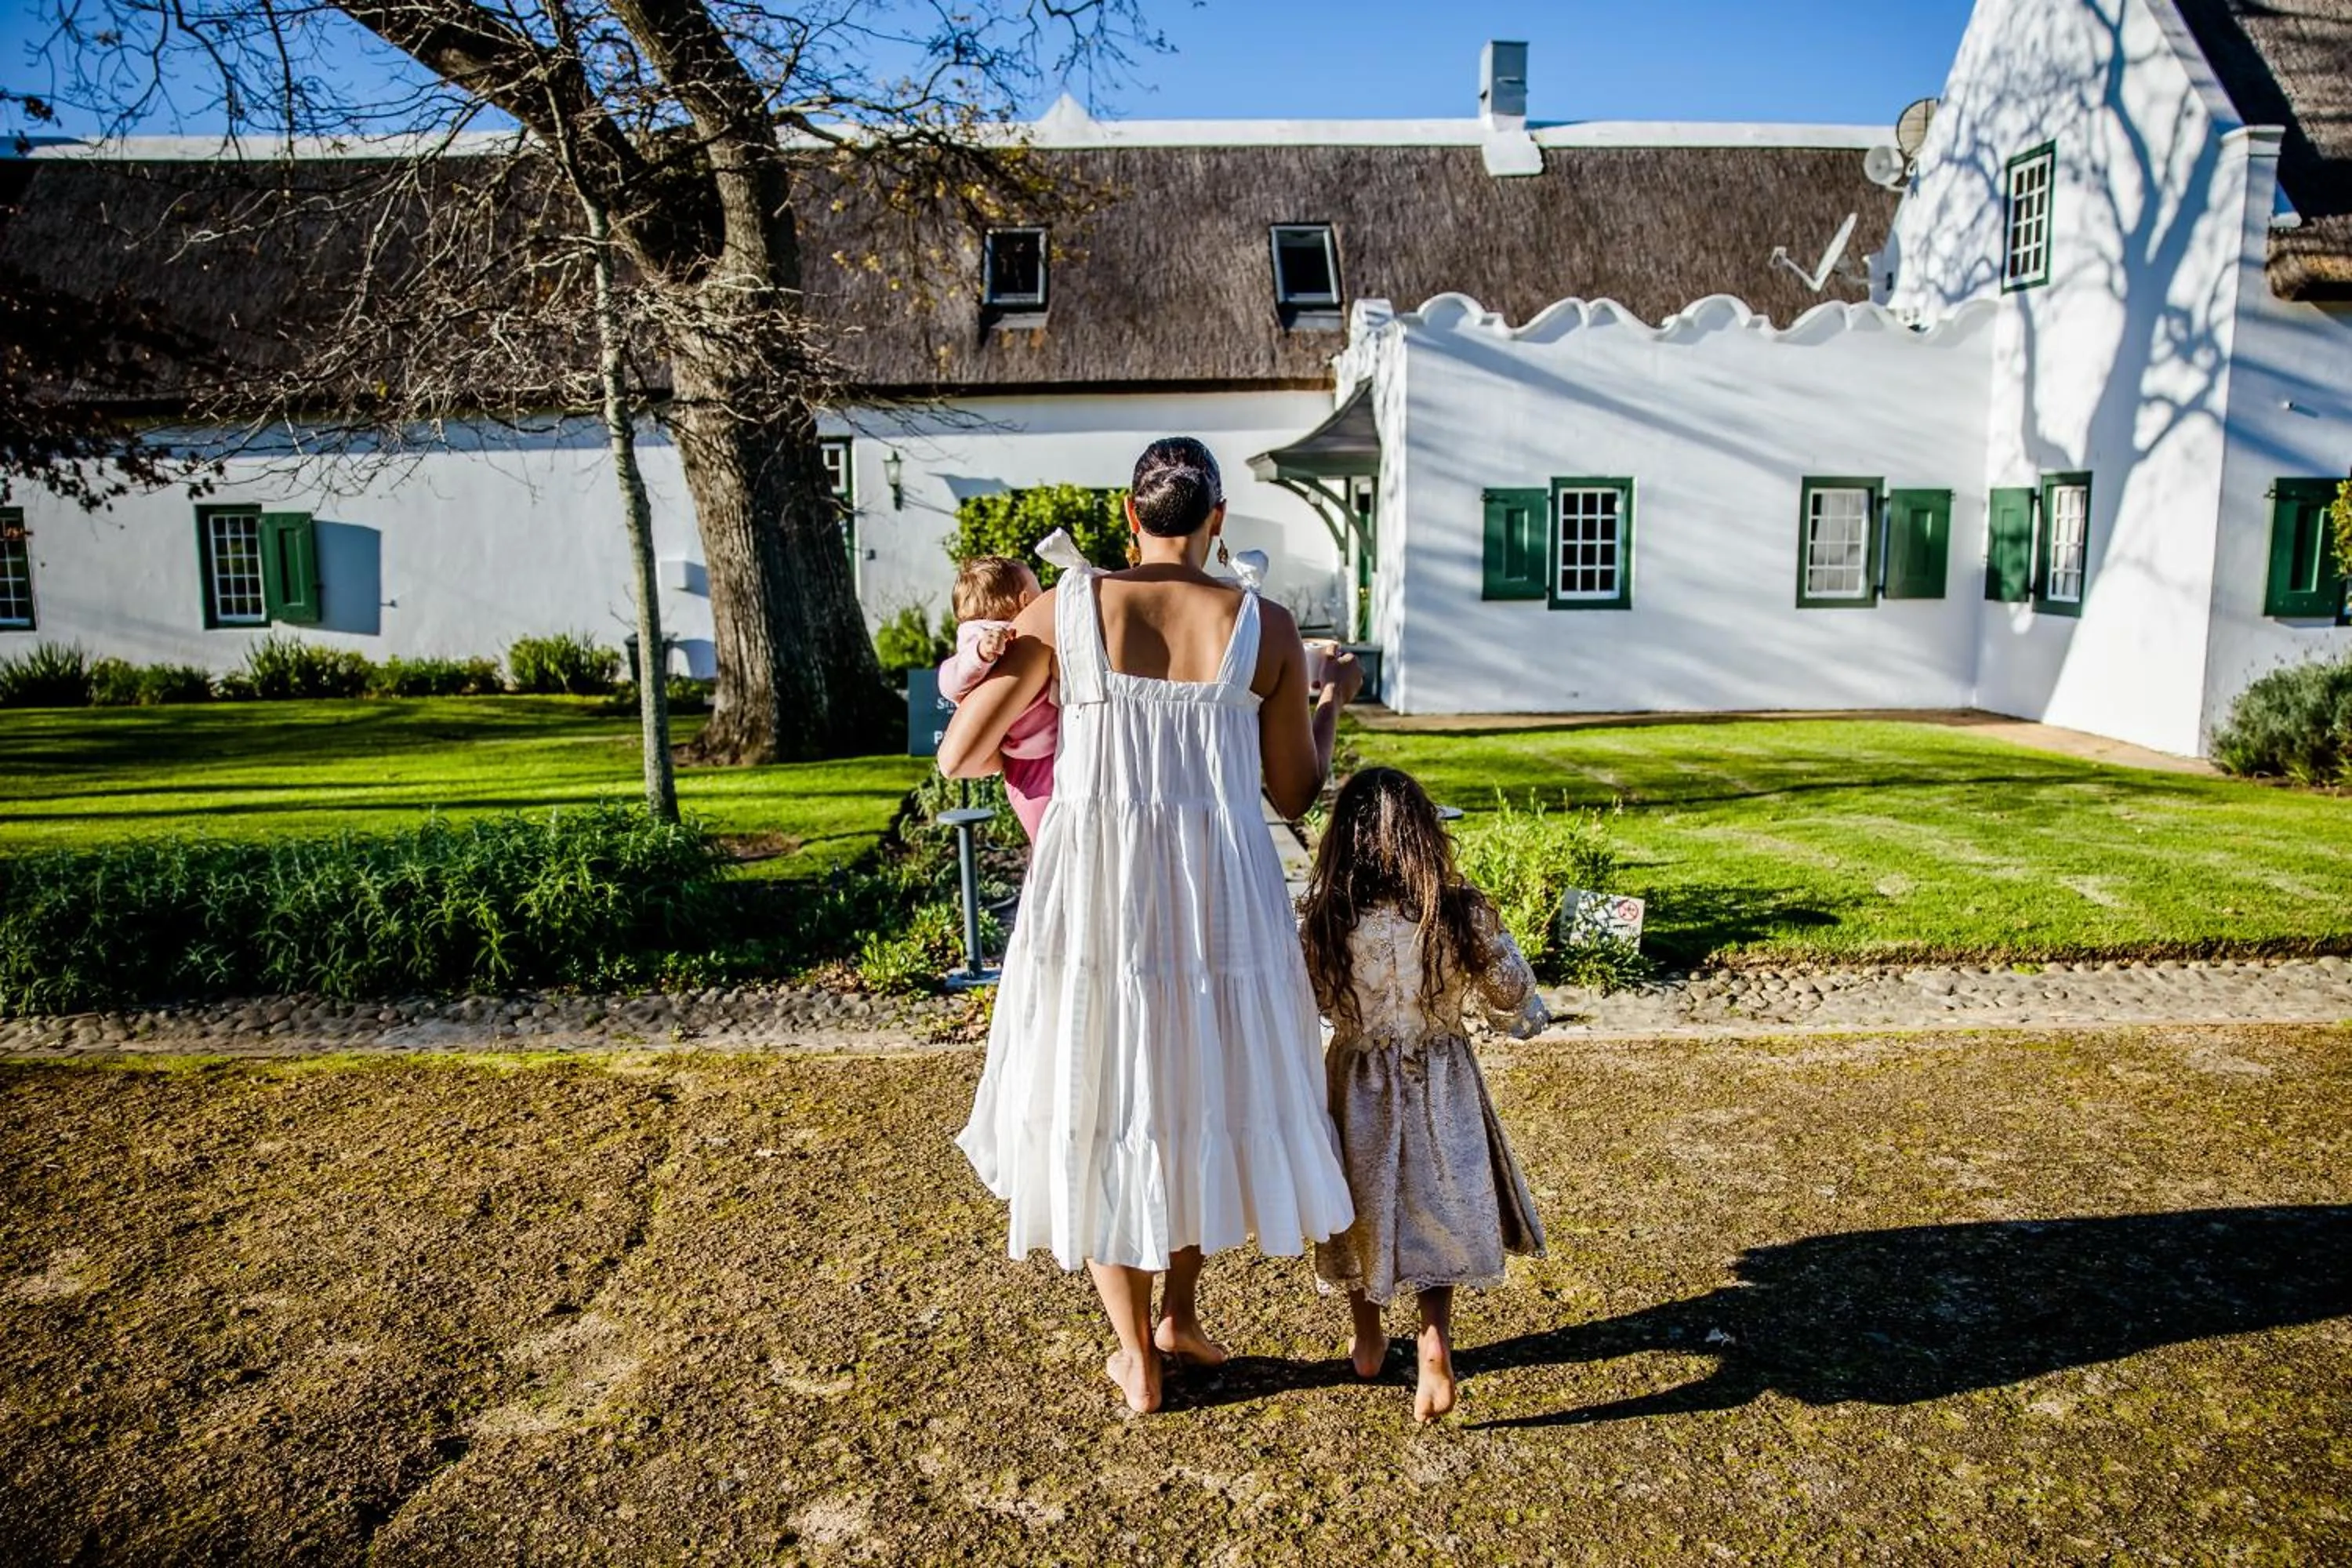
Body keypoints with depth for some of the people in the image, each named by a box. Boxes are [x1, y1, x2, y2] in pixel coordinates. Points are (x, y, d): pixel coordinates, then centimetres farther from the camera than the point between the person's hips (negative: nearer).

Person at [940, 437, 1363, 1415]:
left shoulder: (1065, 610, -4)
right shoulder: (1267, 628, -2)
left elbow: (959, 757, 0)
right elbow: (1297, 794, 6)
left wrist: (1015, 749, 23)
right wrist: (1335, 700, 23)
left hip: (1095, 893, -1)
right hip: (1220, 893, 1)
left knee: (1100, 1112, 15)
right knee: (1204, 1098, 24)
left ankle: (1137, 1361, 27)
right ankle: (1179, 1318, 38)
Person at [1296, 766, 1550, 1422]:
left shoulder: (1320, 920, -19)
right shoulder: (1464, 915, -18)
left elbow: (1308, 1004, -4)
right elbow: (1512, 995, -4)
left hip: (1358, 1084, 1)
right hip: (1441, 1088, 0)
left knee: (1362, 1211, 20)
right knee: (1438, 1212, 17)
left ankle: (1369, 1344, 37)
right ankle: (1435, 1341, 2)